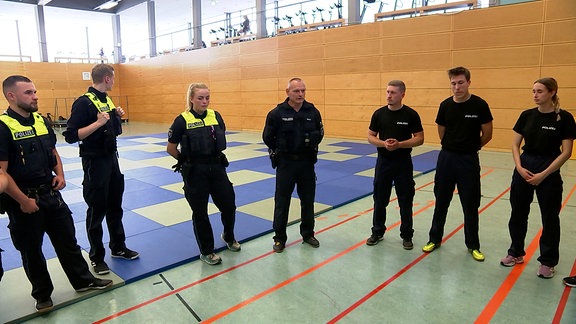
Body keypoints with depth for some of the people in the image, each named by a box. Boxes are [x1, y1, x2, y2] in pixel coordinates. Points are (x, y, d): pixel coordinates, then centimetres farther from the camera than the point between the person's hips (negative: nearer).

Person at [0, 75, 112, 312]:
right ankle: (42, 294, 29)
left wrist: (59, 174, 2)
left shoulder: (41, 120, 5)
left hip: (50, 194, 6)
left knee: (67, 240, 14)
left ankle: (83, 280, 30)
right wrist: (23, 201, -17)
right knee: (31, 250, 12)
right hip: (24, 200, -6)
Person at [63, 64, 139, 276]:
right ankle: (96, 257, 20)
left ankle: (118, 247, 32)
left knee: (115, 206, 17)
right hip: (95, 161, -8)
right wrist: (98, 123, -26)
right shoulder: (84, 102, -16)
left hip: (111, 157, 8)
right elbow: (71, 136, -21)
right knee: (97, 210, 4)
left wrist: (117, 116, 3)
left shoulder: (107, 100, 10)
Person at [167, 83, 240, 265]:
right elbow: (170, 149, -3)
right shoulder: (182, 120, -10)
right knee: (200, 212, 7)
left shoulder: (216, 116, 2)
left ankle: (228, 237, 39)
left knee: (229, 205, 9)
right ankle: (206, 251, 25)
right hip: (194, 172, -4)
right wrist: (187, 160, 7)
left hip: (217, 168, 4)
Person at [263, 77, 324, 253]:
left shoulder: (313, 111, 0)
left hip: (307, 162, 3)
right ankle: (280, 238, 20)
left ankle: (307, 233, 32)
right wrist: (279, 151, 0)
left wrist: (312, 141, -4)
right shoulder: (277, 113, -9)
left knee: (308, 200, 14)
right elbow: (268, 137, -1)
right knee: (282, 201, 5)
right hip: (285, 163, -3)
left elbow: (320, 133, 12)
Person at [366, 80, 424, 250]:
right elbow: (370, 136, 4)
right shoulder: (379, 113, 1)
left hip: (403, 163, -2)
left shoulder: (411, 114, -6)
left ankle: (407, 235, 22)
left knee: (405, 201, 7)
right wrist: (383, 143, -16)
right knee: (380, 199, 10)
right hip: (383, 161, 2)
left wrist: (399, 144, -20)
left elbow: (420, 139, -5)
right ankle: (378, 232, 26)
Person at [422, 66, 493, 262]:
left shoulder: (479, 105, -9)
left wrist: (470, 148, 10)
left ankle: (473, 245, 24)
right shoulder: (445, 105, -1)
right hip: (446, 157, 3)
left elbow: (487, 134, 0)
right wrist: (452, 147, 13)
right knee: (441, 201, 12)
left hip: (469, 160, -2)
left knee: (471, 205, 8)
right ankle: (435, 239, 27)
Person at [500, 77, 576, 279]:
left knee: (550, 217, 8)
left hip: (549, 172, -4)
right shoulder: (527, 115, 2)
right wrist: (519, 167, -9)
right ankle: (516, 253, 28)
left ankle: (547, 262, 24)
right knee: (518, 214, 11)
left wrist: (543, 175, -14)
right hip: (524, 169, 4)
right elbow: (515, 145, 6)